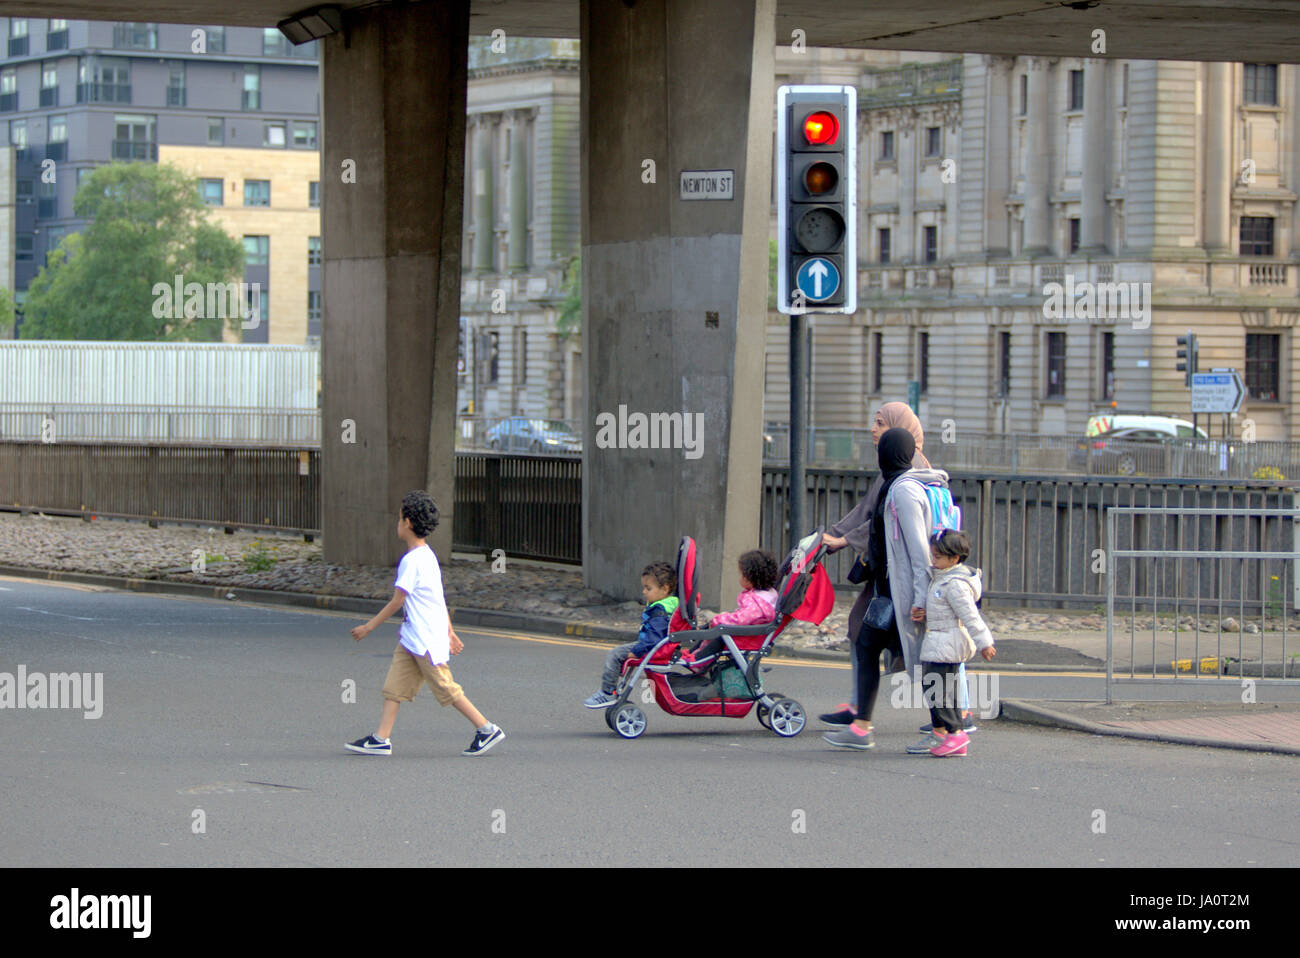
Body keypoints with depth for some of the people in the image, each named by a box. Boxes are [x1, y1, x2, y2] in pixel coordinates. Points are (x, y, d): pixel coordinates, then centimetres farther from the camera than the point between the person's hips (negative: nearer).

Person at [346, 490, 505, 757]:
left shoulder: (412, 560, -18)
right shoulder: (427, 556, 12)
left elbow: (397, 602, -17)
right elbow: (439, 599, 17)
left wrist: (368, 627, -11)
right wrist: (450, 633, 20)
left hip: (425, 640, -10)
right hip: (412, 638, 10)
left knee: (446, 689, -3)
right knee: (394, 686, 5)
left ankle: (487, 730, 4)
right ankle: (381, 739, 4)